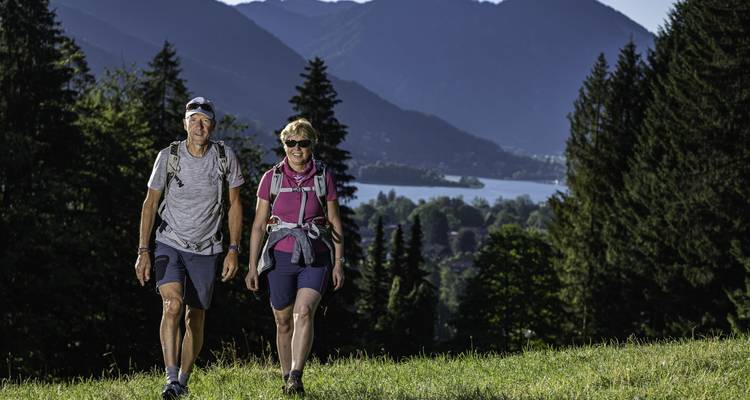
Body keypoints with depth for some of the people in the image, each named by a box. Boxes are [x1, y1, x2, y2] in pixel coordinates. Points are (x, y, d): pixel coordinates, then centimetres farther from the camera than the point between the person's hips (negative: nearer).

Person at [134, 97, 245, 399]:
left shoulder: (225, 157, -6)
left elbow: (235, 205, 4)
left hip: (205, 251, 2)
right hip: (170, 245, -2)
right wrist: (143, 252, -4)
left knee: (195, 318, 8)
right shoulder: (168, 157, -9)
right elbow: (150, 204, 0)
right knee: (172, 306, -23)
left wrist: (233, 250, -2)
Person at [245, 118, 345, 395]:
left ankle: (296, 378, -28)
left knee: (304, 312, -23)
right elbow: (258, 225, 4)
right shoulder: (272, 178, 1)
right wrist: (252, 266, 1)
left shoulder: (324, 178, 1)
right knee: (284, 322, 8)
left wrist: (339, 263, 2)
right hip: (281, 258, 1)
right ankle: (287, 379, 25)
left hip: (316, 259, -1)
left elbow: (335, 223, 7)